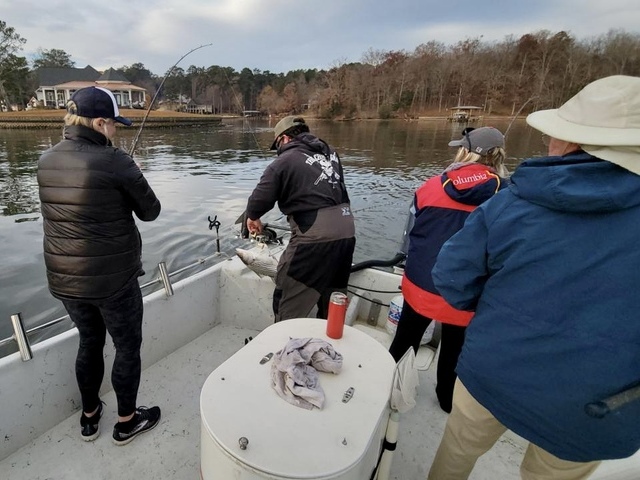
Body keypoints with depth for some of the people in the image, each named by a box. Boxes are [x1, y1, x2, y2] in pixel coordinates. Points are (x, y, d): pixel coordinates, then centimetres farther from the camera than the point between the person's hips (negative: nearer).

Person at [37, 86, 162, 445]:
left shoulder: (47, 161, 3)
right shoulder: (115, 161, -18)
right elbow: (150, 211, -9)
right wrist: (134, 179, 9)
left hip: (64, 278, 7)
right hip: (112, 278, -6)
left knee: (89, 342, 25)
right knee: (128, 346, 14)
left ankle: (90, 416, 42)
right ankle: (127, 422, 31)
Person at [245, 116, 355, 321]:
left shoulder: (285, 160, -2)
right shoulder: (330, 153, 17)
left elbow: (261, 197, -5)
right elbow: (336, 190, 17)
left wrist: (253, 217, 15)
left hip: (315, 234, -7)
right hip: (346, 230, 7)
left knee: (288, 298, 11)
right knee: (332, 296, 24)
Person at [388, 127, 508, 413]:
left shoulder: (430, 187, -6)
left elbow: (412, 233, 4)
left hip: (420, 283, 2)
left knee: (404, 341, 23)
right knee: (454, 350, 23)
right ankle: (447, 398, 45)